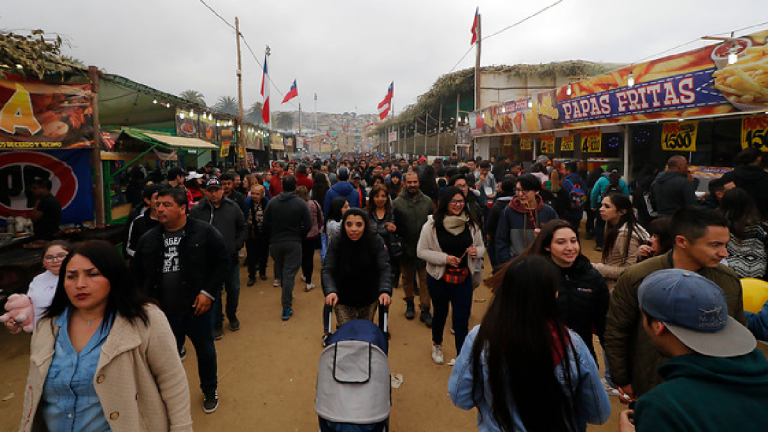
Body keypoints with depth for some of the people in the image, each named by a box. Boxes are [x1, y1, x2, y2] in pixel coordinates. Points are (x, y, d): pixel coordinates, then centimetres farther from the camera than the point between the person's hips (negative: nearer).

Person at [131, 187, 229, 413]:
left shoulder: (205, 232, -10)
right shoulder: (148, 239, 2)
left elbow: (223, 262, -8)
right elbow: (136, 272, 12)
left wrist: (209, 292, -13)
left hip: (198, 308, -2)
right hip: (164, 312, 2)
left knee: (206, 351, 16)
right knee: (169, 354, 15)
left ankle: (210, 391, 42)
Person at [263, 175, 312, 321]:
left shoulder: (272, 202, -2)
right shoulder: (301, 204, -9)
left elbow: (266, 225, 0)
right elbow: (308, 226, -8)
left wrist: (273, 236, 15)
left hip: (275, 243, 3)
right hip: (293, 244, -3)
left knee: (280, 270, 20)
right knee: (290, 273, -1)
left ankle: (286, 296, 38)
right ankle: (286, 308, -1)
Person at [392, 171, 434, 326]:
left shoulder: (427, 201, 2)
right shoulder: (397, 202, -4)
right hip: (406, 248, 0)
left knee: (425, 279, 2)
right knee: (407, 278, 16)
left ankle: (425, 310, 12)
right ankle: (409, 304, 35)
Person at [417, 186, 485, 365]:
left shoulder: (471, 223, -1)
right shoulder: (432, 224, -10)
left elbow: (482, 247, 10)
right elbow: (421, 251, -9)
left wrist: (476, 251, -14)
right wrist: (444, 258, -20)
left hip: (464, 278, 1)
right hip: (438, 278, -1)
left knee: (462, 319, 1)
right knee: (440, 313, 19)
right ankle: (437, 345, 47)